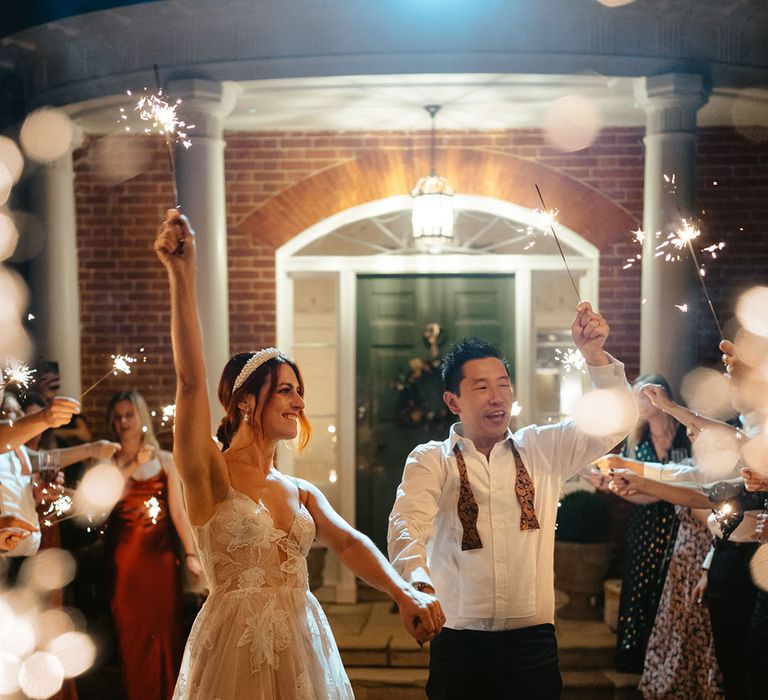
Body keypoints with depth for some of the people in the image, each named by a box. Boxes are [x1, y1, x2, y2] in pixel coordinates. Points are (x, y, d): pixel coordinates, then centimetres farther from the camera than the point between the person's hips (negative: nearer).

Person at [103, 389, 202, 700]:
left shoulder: (165, 460, 5)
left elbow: (178, 511, 3)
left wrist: (191, 553, -3)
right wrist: (130, 467, -16)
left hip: (160, 553, 1)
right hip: (124, 554, 0)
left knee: (165, 628, 4)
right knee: (132, 631, 4)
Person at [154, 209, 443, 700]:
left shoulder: (302, 492, 10)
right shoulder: (211, 475, -7)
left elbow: (349, 543, -4)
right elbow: (191, 380, -19)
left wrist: (404, 593, -21)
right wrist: (182, 277, -29)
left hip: (304, 646, 5)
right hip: (238, 646, -5)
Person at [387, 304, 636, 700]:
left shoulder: (543, 449, 7)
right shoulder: (431, 460, -2)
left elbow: (617, 418, 2)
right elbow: (409, 523, -18)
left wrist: (593, 353, -14)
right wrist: (419, 581, -39)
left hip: (533, 641, 2)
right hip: (459, 644, -2)